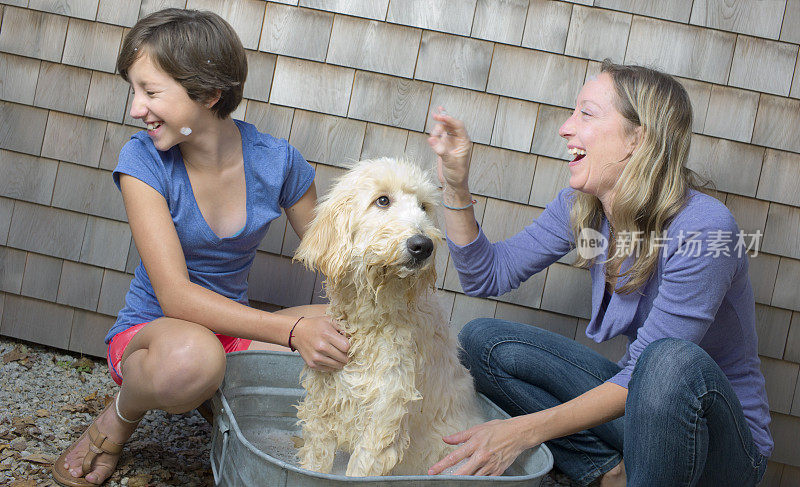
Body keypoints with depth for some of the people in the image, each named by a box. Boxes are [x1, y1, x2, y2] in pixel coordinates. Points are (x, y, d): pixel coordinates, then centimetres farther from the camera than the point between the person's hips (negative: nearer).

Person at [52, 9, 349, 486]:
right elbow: (175, 295, -24)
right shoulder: (144, 159, -16)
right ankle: (117, 421, -3)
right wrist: (291, 329, -34)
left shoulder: (277, 160, -9)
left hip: (233, 329, 3)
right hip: (151, 331, -3)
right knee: (191, 355, -40)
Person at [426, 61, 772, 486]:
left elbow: (651, 373, -27)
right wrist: (455, 182, -9)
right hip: (639, 399, 6)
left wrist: (526, 430, -32)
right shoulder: (580, 207, -4)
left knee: (673, 359, -40)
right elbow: (487, 275, 3)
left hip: (726, 439, -6)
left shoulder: (704, 227, -26)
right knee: (481, 339, -8)